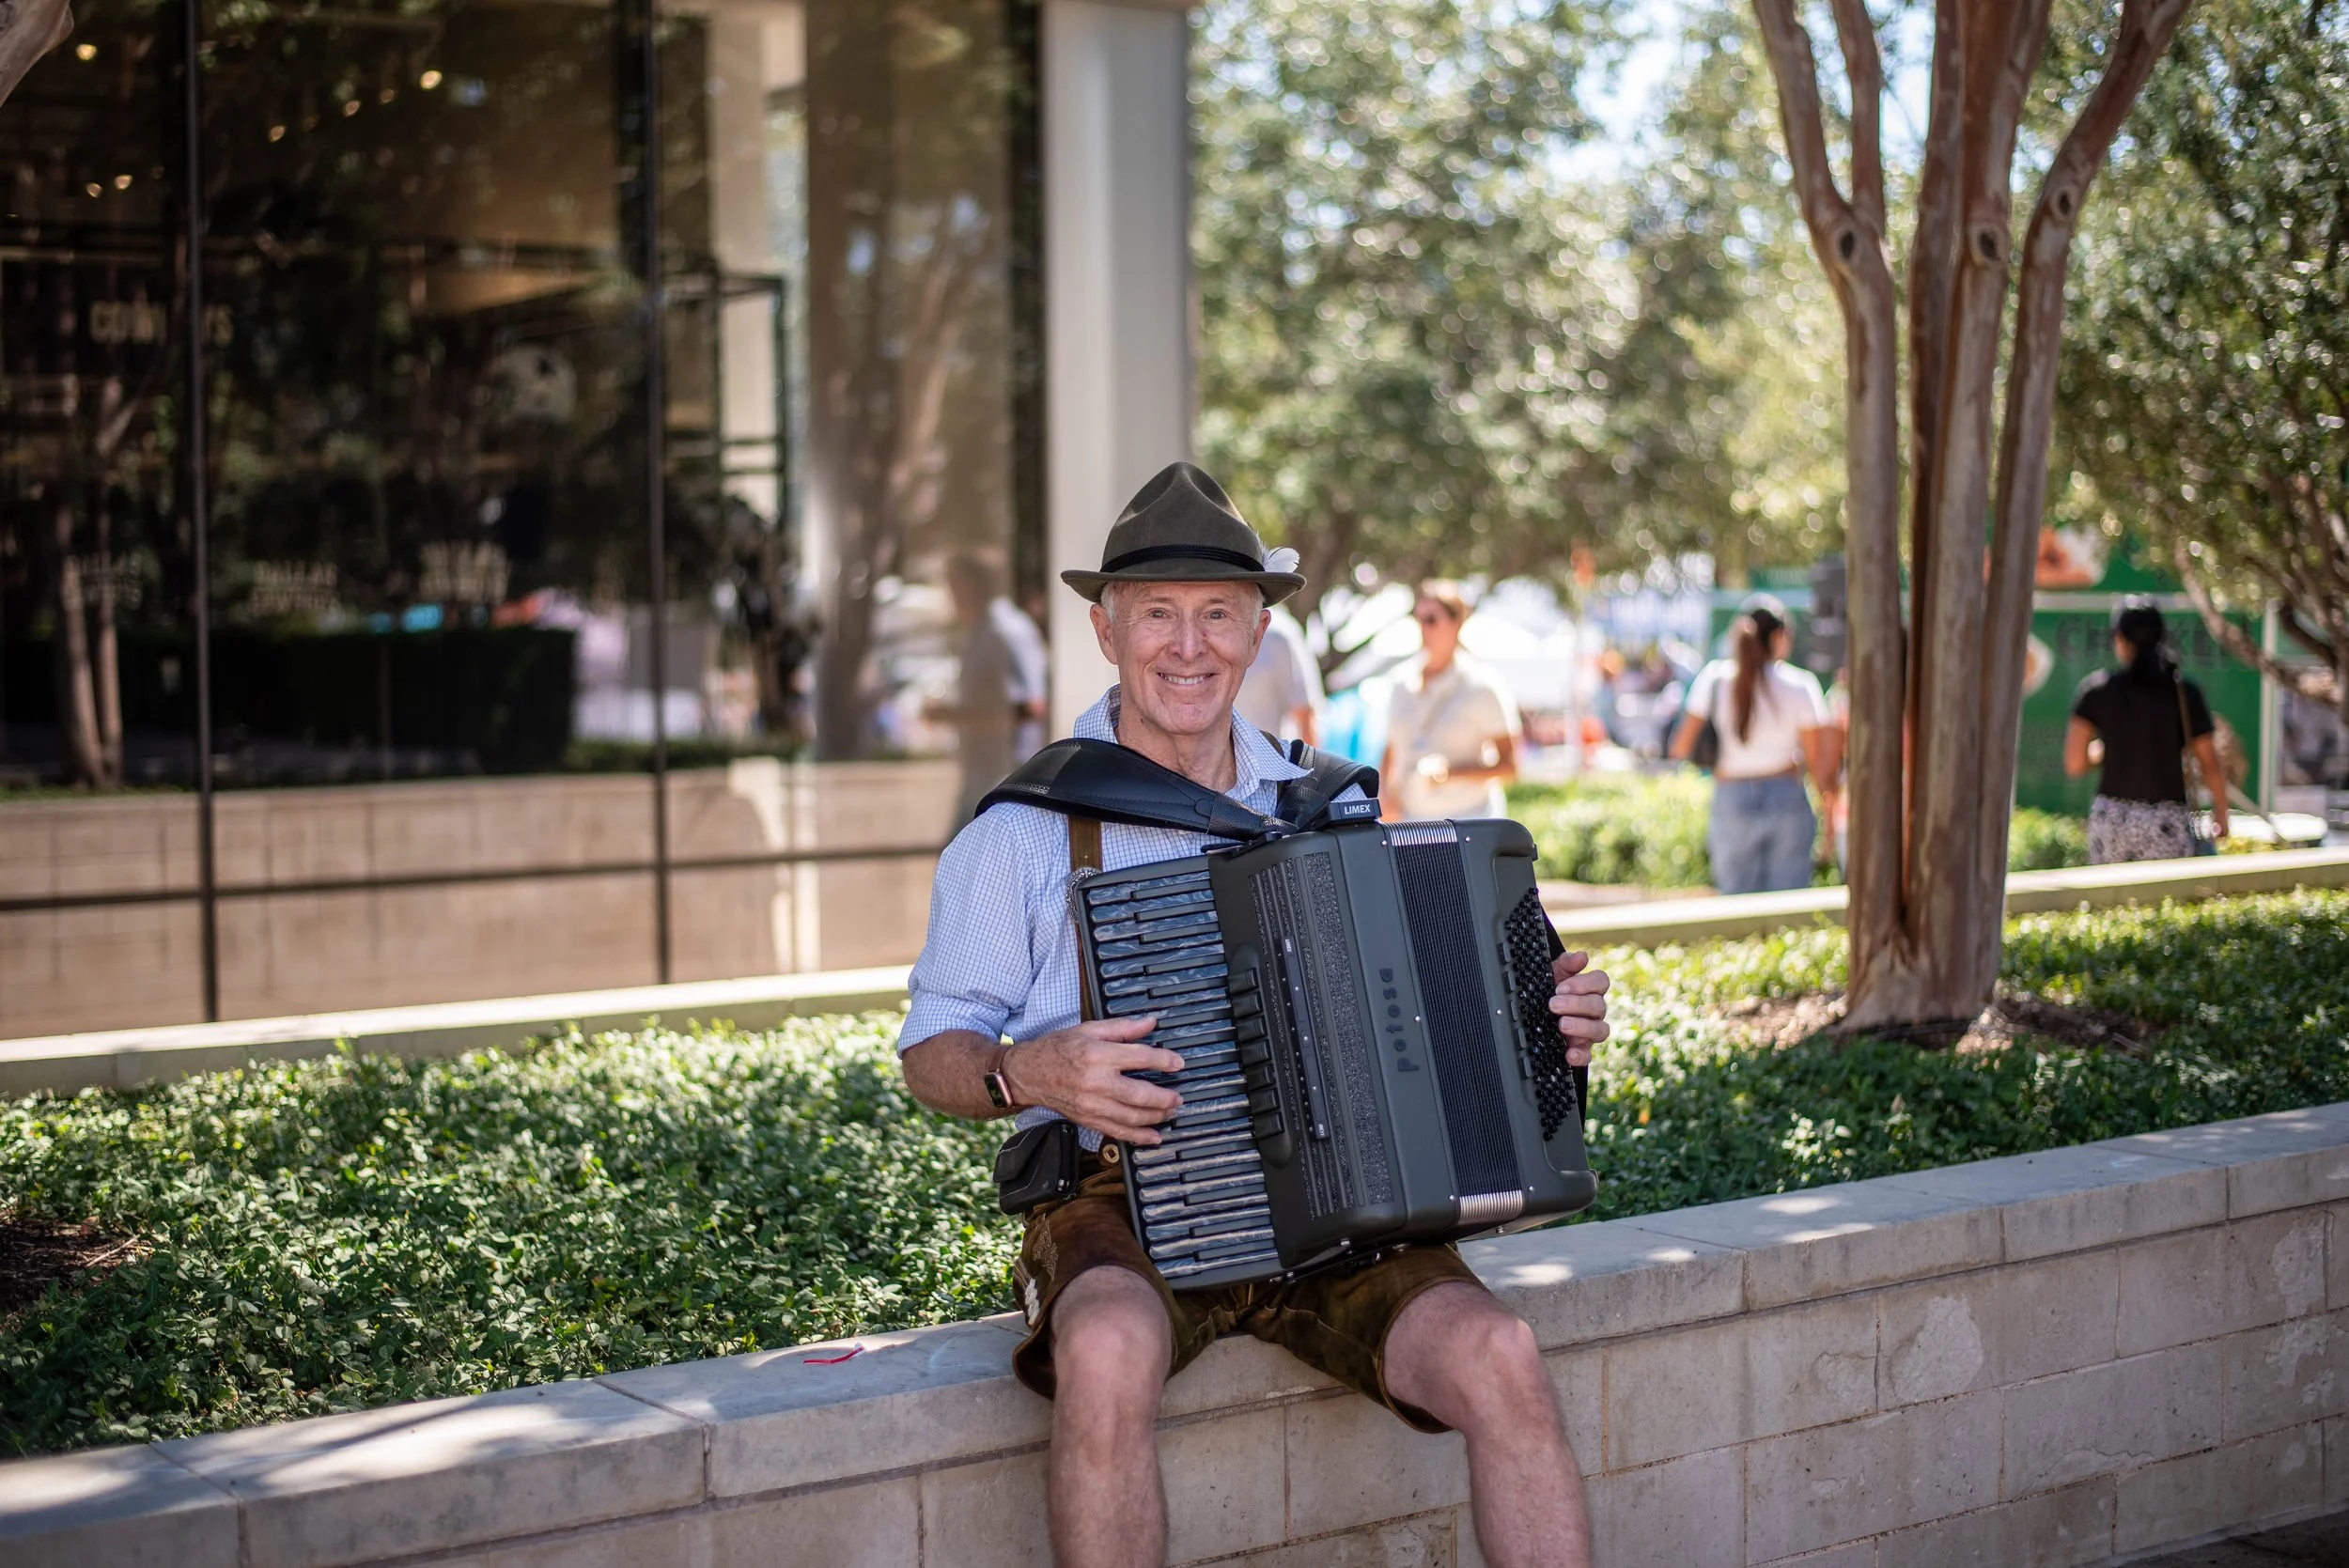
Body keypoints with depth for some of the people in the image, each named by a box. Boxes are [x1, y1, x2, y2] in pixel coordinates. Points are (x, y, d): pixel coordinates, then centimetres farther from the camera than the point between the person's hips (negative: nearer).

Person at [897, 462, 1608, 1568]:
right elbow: (934, 1053, 4)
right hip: (1121, 1203, -3)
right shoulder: (1026, 830, 2)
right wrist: (1032, 1075, -18)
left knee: (1499, 1360, -24)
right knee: (1108, 1351, -37)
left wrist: (1540, 1022, 2)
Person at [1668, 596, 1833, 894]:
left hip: (1732, 802, 1)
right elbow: (1818, 764, -5)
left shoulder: (1714, 679, -3)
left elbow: (1680, 749, -2)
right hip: (1787, 800, -1)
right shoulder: (1800, 685, -6)